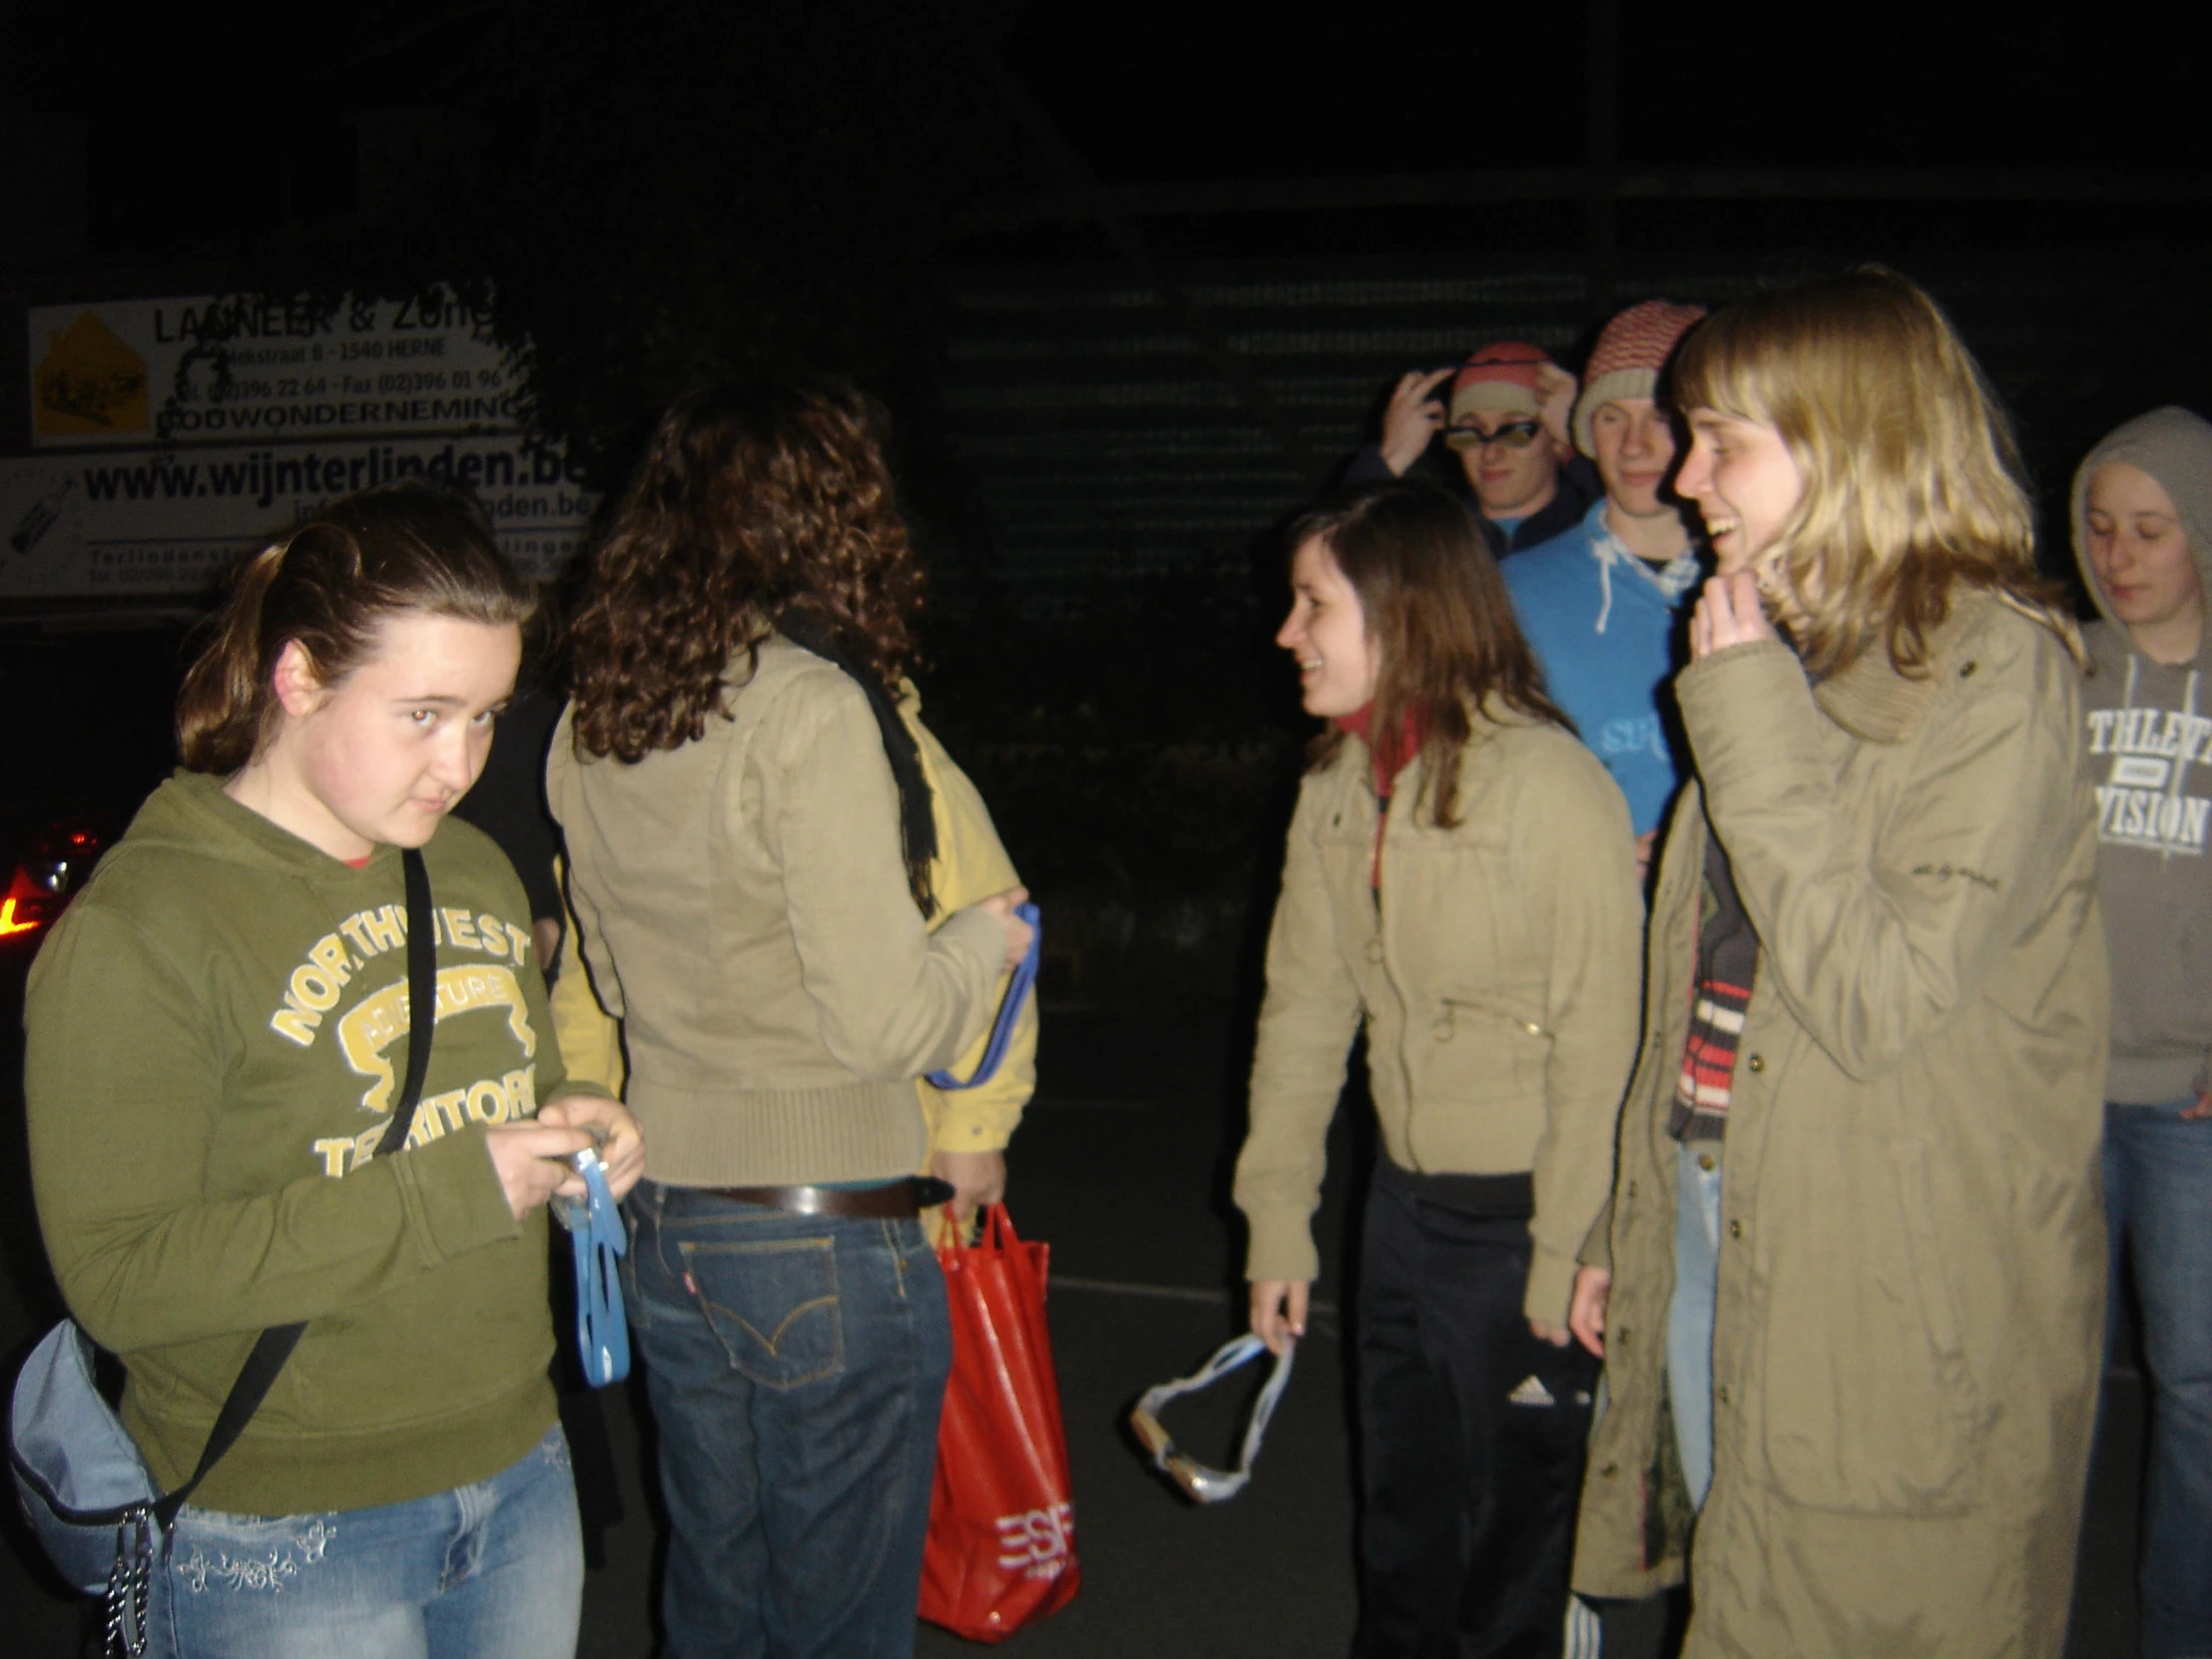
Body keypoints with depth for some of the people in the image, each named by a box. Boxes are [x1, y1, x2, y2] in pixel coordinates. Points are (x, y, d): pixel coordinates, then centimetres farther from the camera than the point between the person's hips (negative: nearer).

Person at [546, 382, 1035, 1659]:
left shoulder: (591, 726, 3)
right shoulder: (813, 708, -19)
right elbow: (885, 1020, -19)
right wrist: (985, 940, -1)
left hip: (665, 1223, 7)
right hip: (828, 1233, -7)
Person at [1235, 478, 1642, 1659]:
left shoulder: (1551, 786, -18)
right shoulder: (1336, 787, 3)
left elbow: (1598, 1044, -17)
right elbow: (1305, 1004, 7)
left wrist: (1568, 1262, -16)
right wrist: (1277, 1215, 6)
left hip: (1522, 1214, -6)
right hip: (1406, 1198, 6)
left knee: (1515, 1534, 10)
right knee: (1398, 1523, 20)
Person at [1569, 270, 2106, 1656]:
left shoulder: (1999, 669, -13)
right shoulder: (1789, 657, 11)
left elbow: (1875, 998, -24)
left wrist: (1748, 711, -20)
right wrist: (1628, 1227, 17)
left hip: (1896, 1315, -7)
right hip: (1716, 1224, 7)